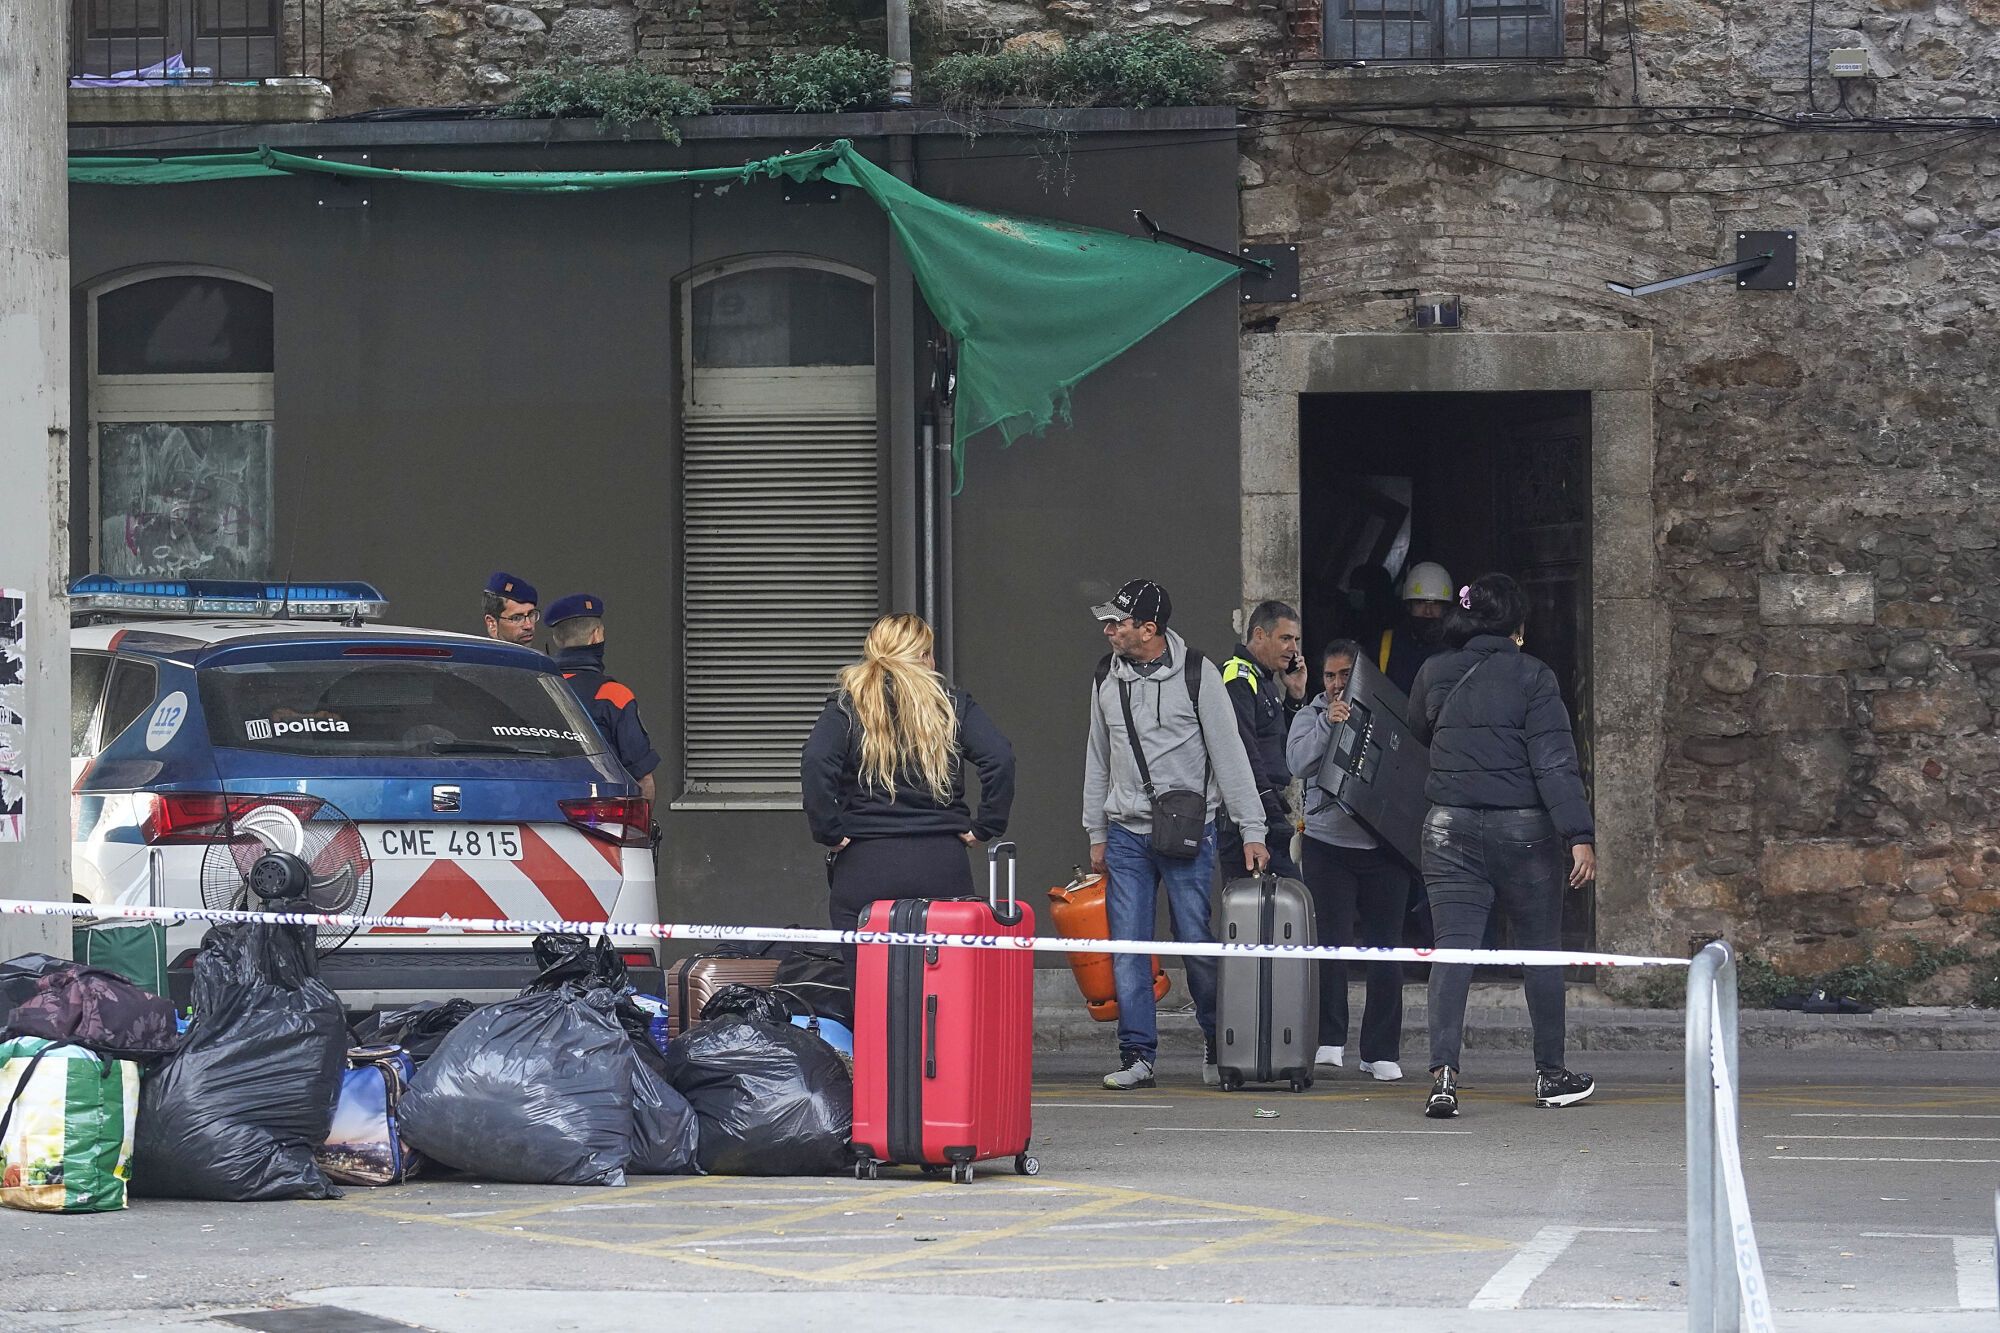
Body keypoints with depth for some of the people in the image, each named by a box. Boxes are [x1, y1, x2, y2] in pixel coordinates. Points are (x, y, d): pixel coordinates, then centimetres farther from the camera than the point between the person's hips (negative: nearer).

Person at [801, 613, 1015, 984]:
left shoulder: (847, 706, 3)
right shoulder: (951, 702, 7)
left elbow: (815, 761, -14)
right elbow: (999, 758, -5)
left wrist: (828, 832, -7)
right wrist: (983, 828, 2)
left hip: (865, 868, -1)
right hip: (942, 866, 1)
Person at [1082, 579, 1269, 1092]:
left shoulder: (1196, 673, -6)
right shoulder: (1106, 678, 8)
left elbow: (1229, 753, -4)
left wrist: (1251, 831, -7)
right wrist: (1096, 833, 16)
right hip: (1126, 835, 4)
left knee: (1198, 944, -1)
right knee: (1128, 949, -1)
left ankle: (1218, 1046, 15)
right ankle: (1137, 1055, 3)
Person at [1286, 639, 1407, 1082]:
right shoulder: (1312, 717, 8)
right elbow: (1298, 762, -9)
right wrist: (1327, 723, -20)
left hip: (1384, 846, 1)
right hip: (1329, 843, -1)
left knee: (1385, 950, 3)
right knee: (1331, 944, -8)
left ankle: (1381, 1052, 9)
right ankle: (1329, 1040, -2)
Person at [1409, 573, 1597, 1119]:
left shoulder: (1434, 675, 4)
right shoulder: (1531, 676, -8)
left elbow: (1418, 731, 24)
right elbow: (1556, 762, -14)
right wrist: (1580, 836, -15)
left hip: (1449, 829, 3)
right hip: (1523, 829, -3)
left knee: (1452, 949, -1)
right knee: (1540, 949, 12)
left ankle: (1443, 1070, -17)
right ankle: (1551, 1074, 20)